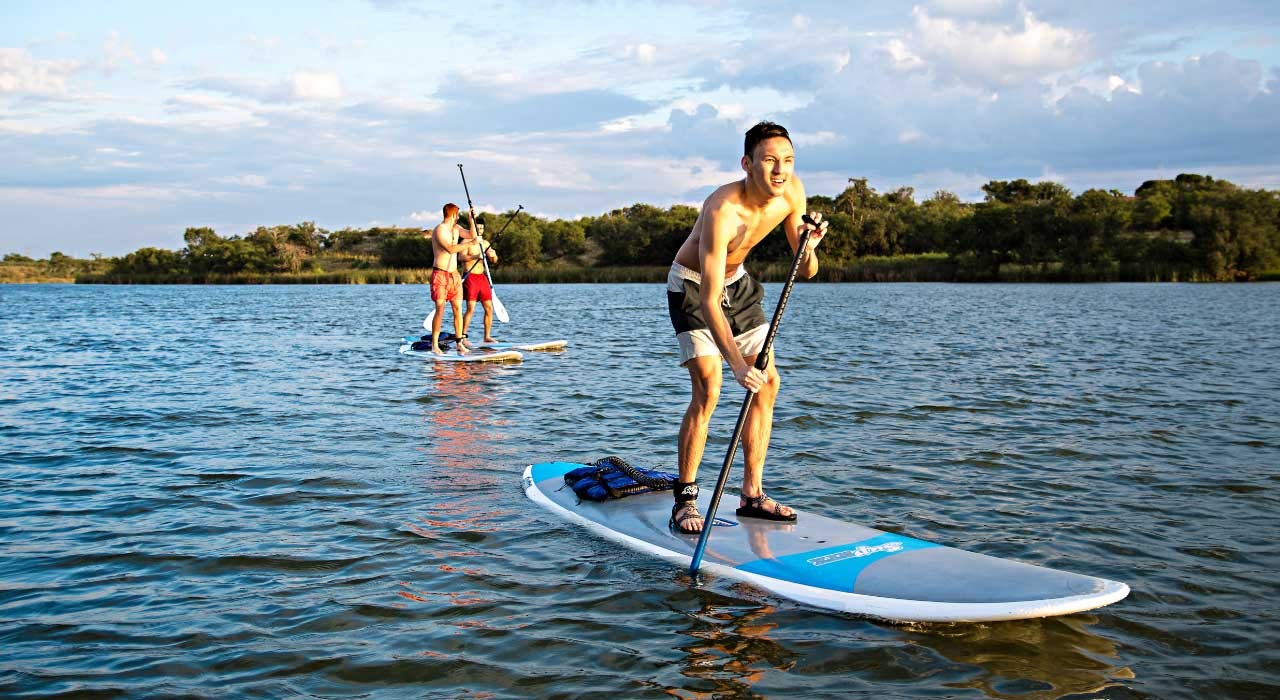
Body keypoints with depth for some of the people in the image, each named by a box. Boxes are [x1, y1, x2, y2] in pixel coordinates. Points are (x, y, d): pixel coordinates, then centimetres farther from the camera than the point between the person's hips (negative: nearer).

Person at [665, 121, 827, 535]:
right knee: (707, 389, -19)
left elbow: (806, 272, -8)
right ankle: (684, 501, -8)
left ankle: (752, 495, 10)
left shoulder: (791, 192, -15)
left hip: (737, 283, 7)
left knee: (767, 383, 1)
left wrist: (810, 247, -31)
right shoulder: (722, 210, -35)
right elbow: (709, 301, -39)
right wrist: (737, 364, -46)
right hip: (692, 286, -7)